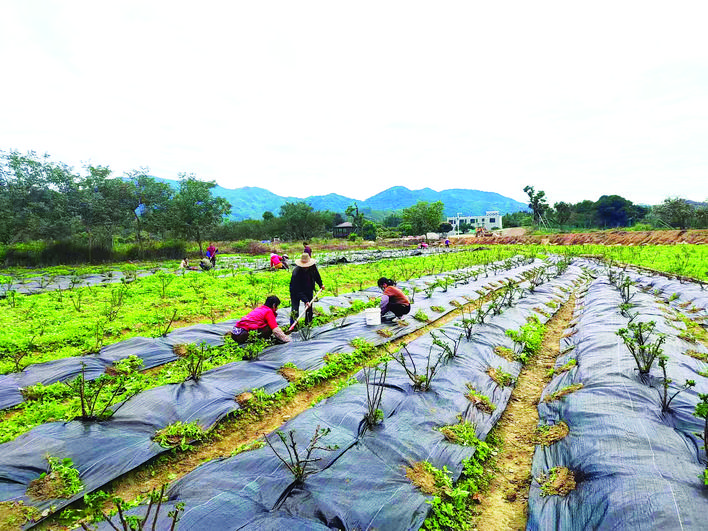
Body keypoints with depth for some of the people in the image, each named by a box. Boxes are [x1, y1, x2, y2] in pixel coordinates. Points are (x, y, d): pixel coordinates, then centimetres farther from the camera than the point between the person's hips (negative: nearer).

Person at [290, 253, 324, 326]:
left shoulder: (313, 266, -20)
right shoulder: (296, 272, -36)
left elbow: (316, 275, 7)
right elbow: (298, 290, -33)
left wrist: (320, 284, 17)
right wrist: (305, 300, -36)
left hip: (308, 290, 5)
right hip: (296, 292, -5)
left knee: (309, 306, 12)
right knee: (295, 308, -11)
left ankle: (308, 322, 27)